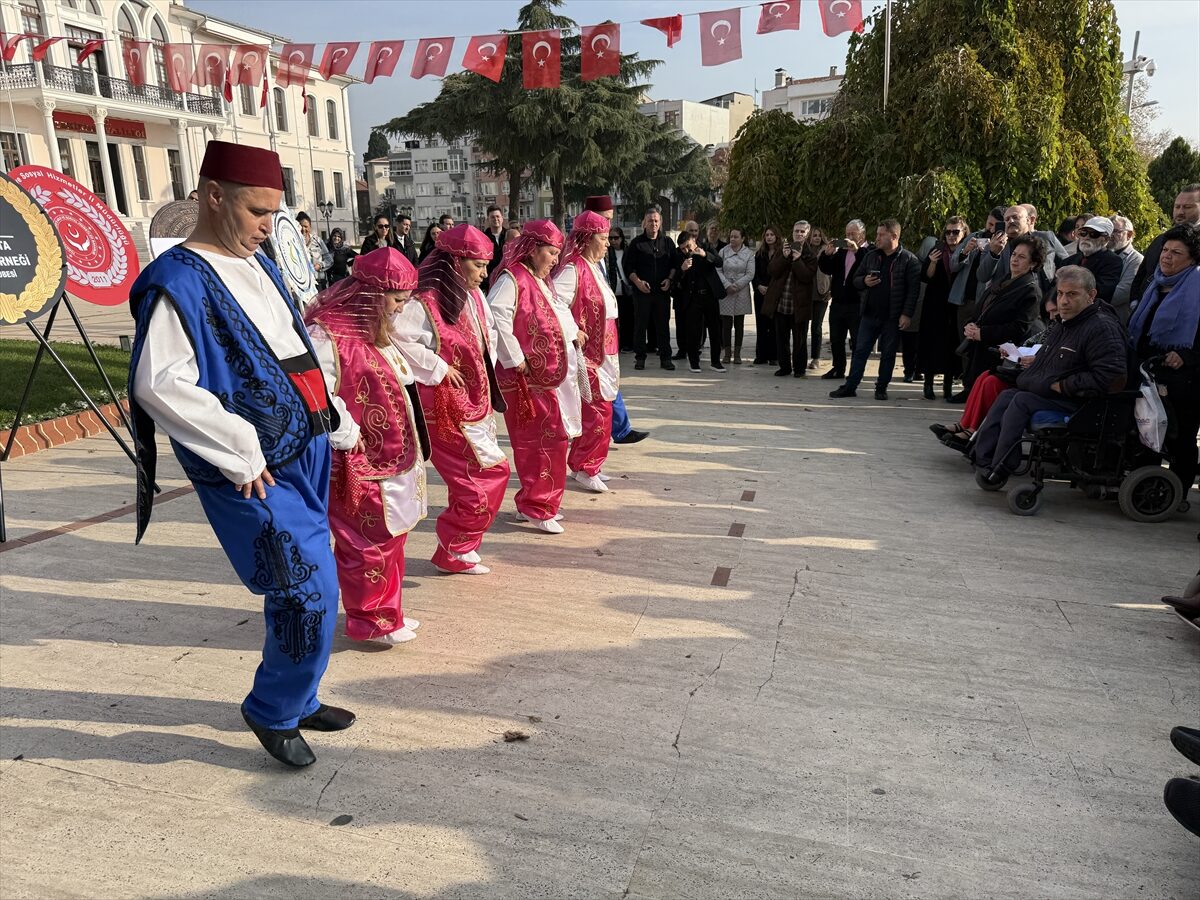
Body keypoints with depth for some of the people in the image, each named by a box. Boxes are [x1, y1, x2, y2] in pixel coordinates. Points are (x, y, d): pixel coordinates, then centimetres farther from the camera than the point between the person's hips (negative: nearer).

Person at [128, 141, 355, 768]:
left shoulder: (258, 266, 12)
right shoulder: (178, 282, -14)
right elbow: (159, 385, -23)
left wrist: (335, 426, 15)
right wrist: (240, 451, -20)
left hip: (305, 456, 8)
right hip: (255, 475, -8)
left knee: (306, 589, 15)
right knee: (311, 595, -7)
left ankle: (296, 700, 34)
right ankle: (272, 712, 18)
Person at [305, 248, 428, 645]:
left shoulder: (374, 330, 12)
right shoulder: (324, 335, -20)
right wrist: (349, 434, -20)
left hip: (391, 457, 10)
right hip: (358, 464, -10)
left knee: (391, 536, 18)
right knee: (370, 541, 2)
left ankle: (387, 609, 32)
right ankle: (371, 620, 19)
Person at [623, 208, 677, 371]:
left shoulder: (668, 242, 10)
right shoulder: (636, 243, 3)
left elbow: (674, 264, 14)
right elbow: (628, 267, 1)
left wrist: (670, 279, -3)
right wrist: (638, 282, -12)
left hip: (663, 291, 2)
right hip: (642, 291, -2)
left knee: (663, 325, 4)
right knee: (640, 325, 2)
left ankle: (665, 358, 10)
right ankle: (640, 357, 11)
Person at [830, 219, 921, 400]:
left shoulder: (908, 259, -5)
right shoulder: (870, 256, 9)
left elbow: (914, 288, -8)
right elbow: (856, 279, 15)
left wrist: (907, 314, -14)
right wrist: (864, 281, -9)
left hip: (892, 317, -4)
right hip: (869, 313, 4)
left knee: (888, 354, 6)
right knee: (860, 350, 4)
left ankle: (881, 388, 16)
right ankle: (850, 387, 8)